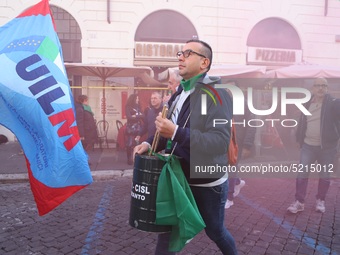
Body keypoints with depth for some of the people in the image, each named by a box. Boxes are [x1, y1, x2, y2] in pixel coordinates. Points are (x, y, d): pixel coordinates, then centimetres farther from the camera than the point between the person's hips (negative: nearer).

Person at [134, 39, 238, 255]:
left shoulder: (216, 93, -19)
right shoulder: (181, 92, 7)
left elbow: (220, 142, -30)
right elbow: (171, 129, 15)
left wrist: (176, 133, -37)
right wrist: (150, 143, -4)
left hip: (208, 183, -6)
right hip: (180, 178, 7)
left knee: (215, 231, 18)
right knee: (167, 230, 12)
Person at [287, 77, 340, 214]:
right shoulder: (307, 104, 6)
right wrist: (300, 140, 8)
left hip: (327, 147, -2)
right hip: (308, 146, 3)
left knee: (324, 176, 10)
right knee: (302, 173, 0)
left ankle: (320, 201, 29)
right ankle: (299, 202, 9)